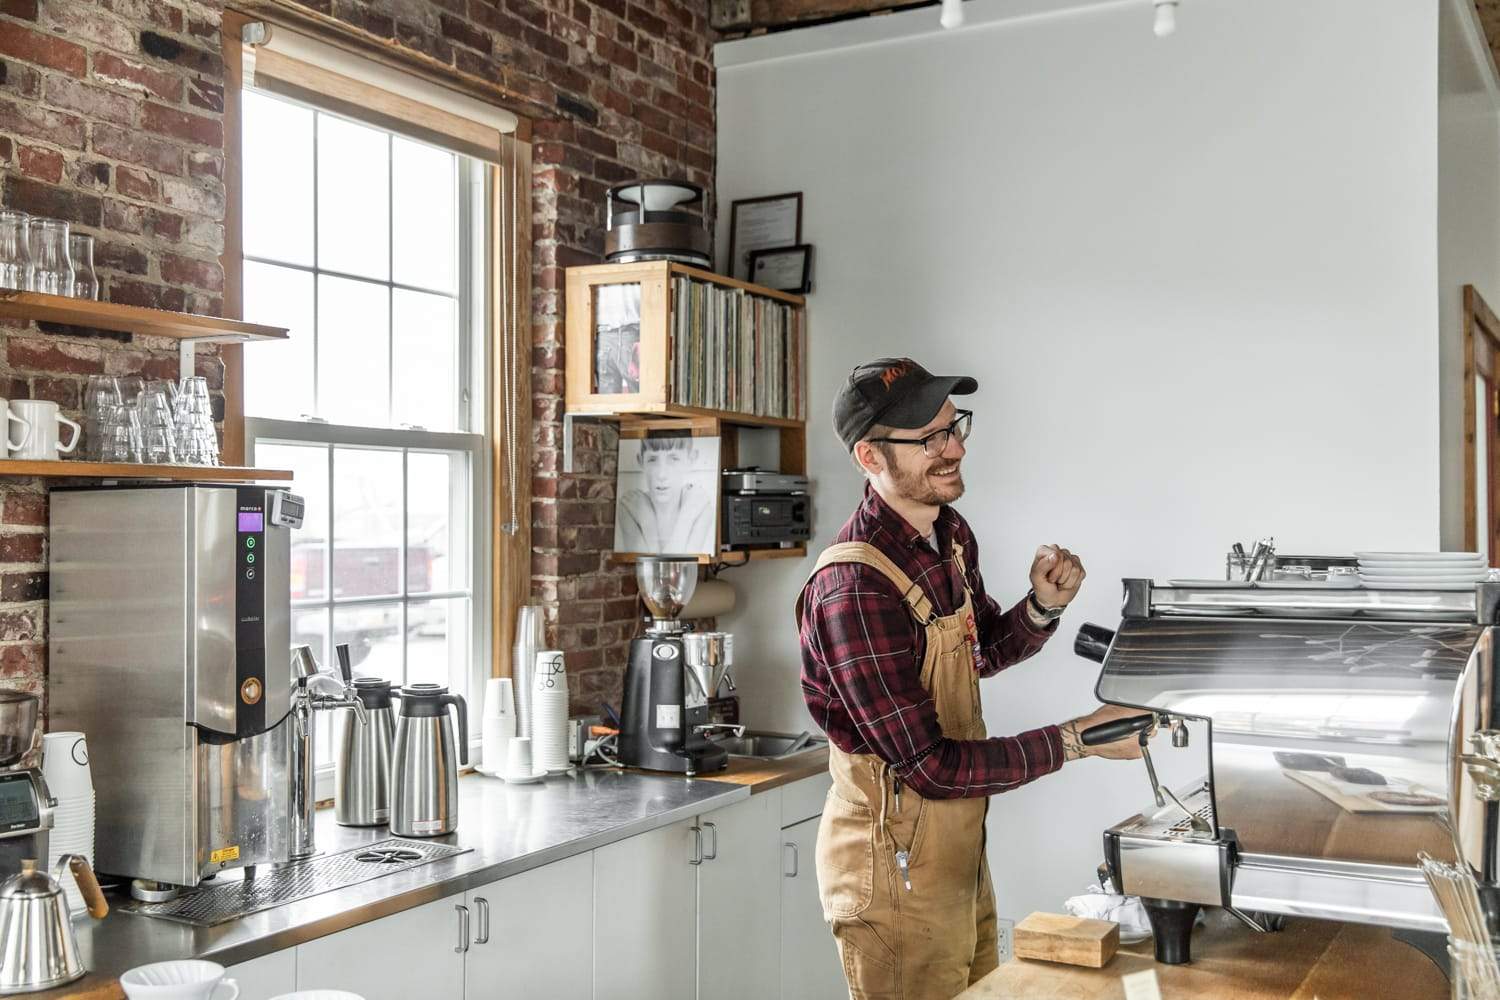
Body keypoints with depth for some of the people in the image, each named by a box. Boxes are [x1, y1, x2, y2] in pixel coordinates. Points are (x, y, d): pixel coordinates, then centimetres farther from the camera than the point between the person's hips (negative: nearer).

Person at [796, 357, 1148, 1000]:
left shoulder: (951, 534, 2)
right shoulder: (853, 587, -27)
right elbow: (931, 766, -26)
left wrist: (1043, 605, -2)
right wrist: (1075, 740, -22)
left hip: (959, 847, 9)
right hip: (896, 862, -9)